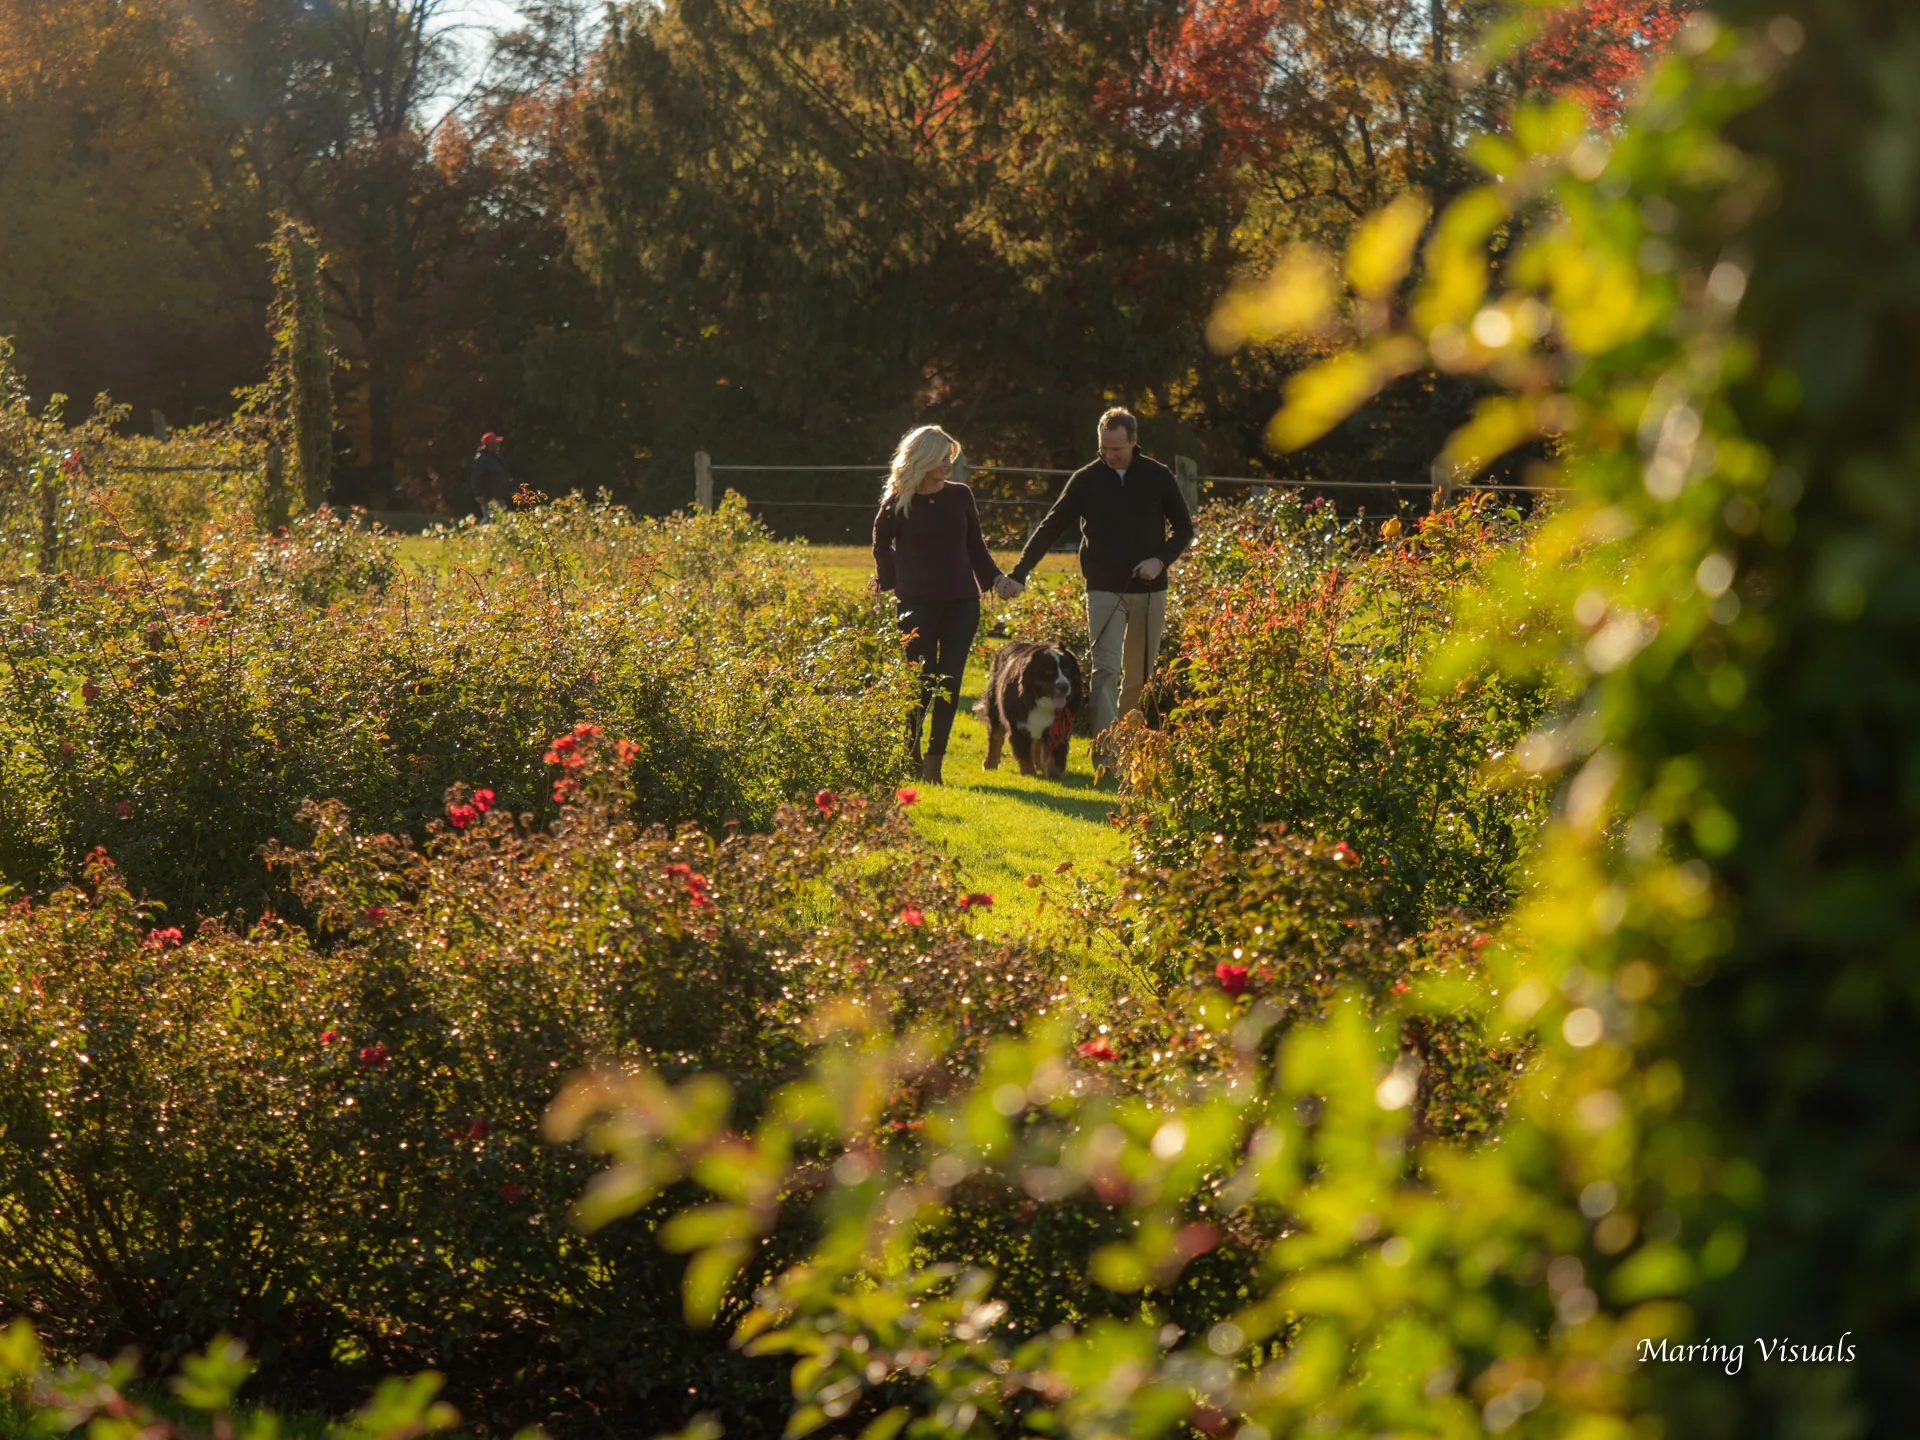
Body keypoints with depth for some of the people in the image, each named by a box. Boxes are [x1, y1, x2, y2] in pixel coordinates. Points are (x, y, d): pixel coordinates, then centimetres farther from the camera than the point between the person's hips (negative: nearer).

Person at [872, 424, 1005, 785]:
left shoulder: (960, 496, 5)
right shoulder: (897, 502, -3)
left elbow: (975, 546, 12)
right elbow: (882, 545, 12)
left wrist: (995, 579, 4)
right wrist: (890, 581, 6)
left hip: (961, 602, 3)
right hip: (917, 604, -3)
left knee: (949, 684, -2)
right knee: (921, 683, -3)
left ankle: (934, 761, 3)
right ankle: (911, 753, 20)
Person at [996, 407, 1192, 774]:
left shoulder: (1157, 477, 0)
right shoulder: (1086, 480, -2)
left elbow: (1183, 527, 8)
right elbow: (1050, 528, -3)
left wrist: (1162, 560, -11)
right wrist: (1019, 575, -13)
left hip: (1149, 591, 1)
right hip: (1104, 591, -1)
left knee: (1139, 676, 9)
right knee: (1106, 669, -13)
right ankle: (1105, 752, -18)